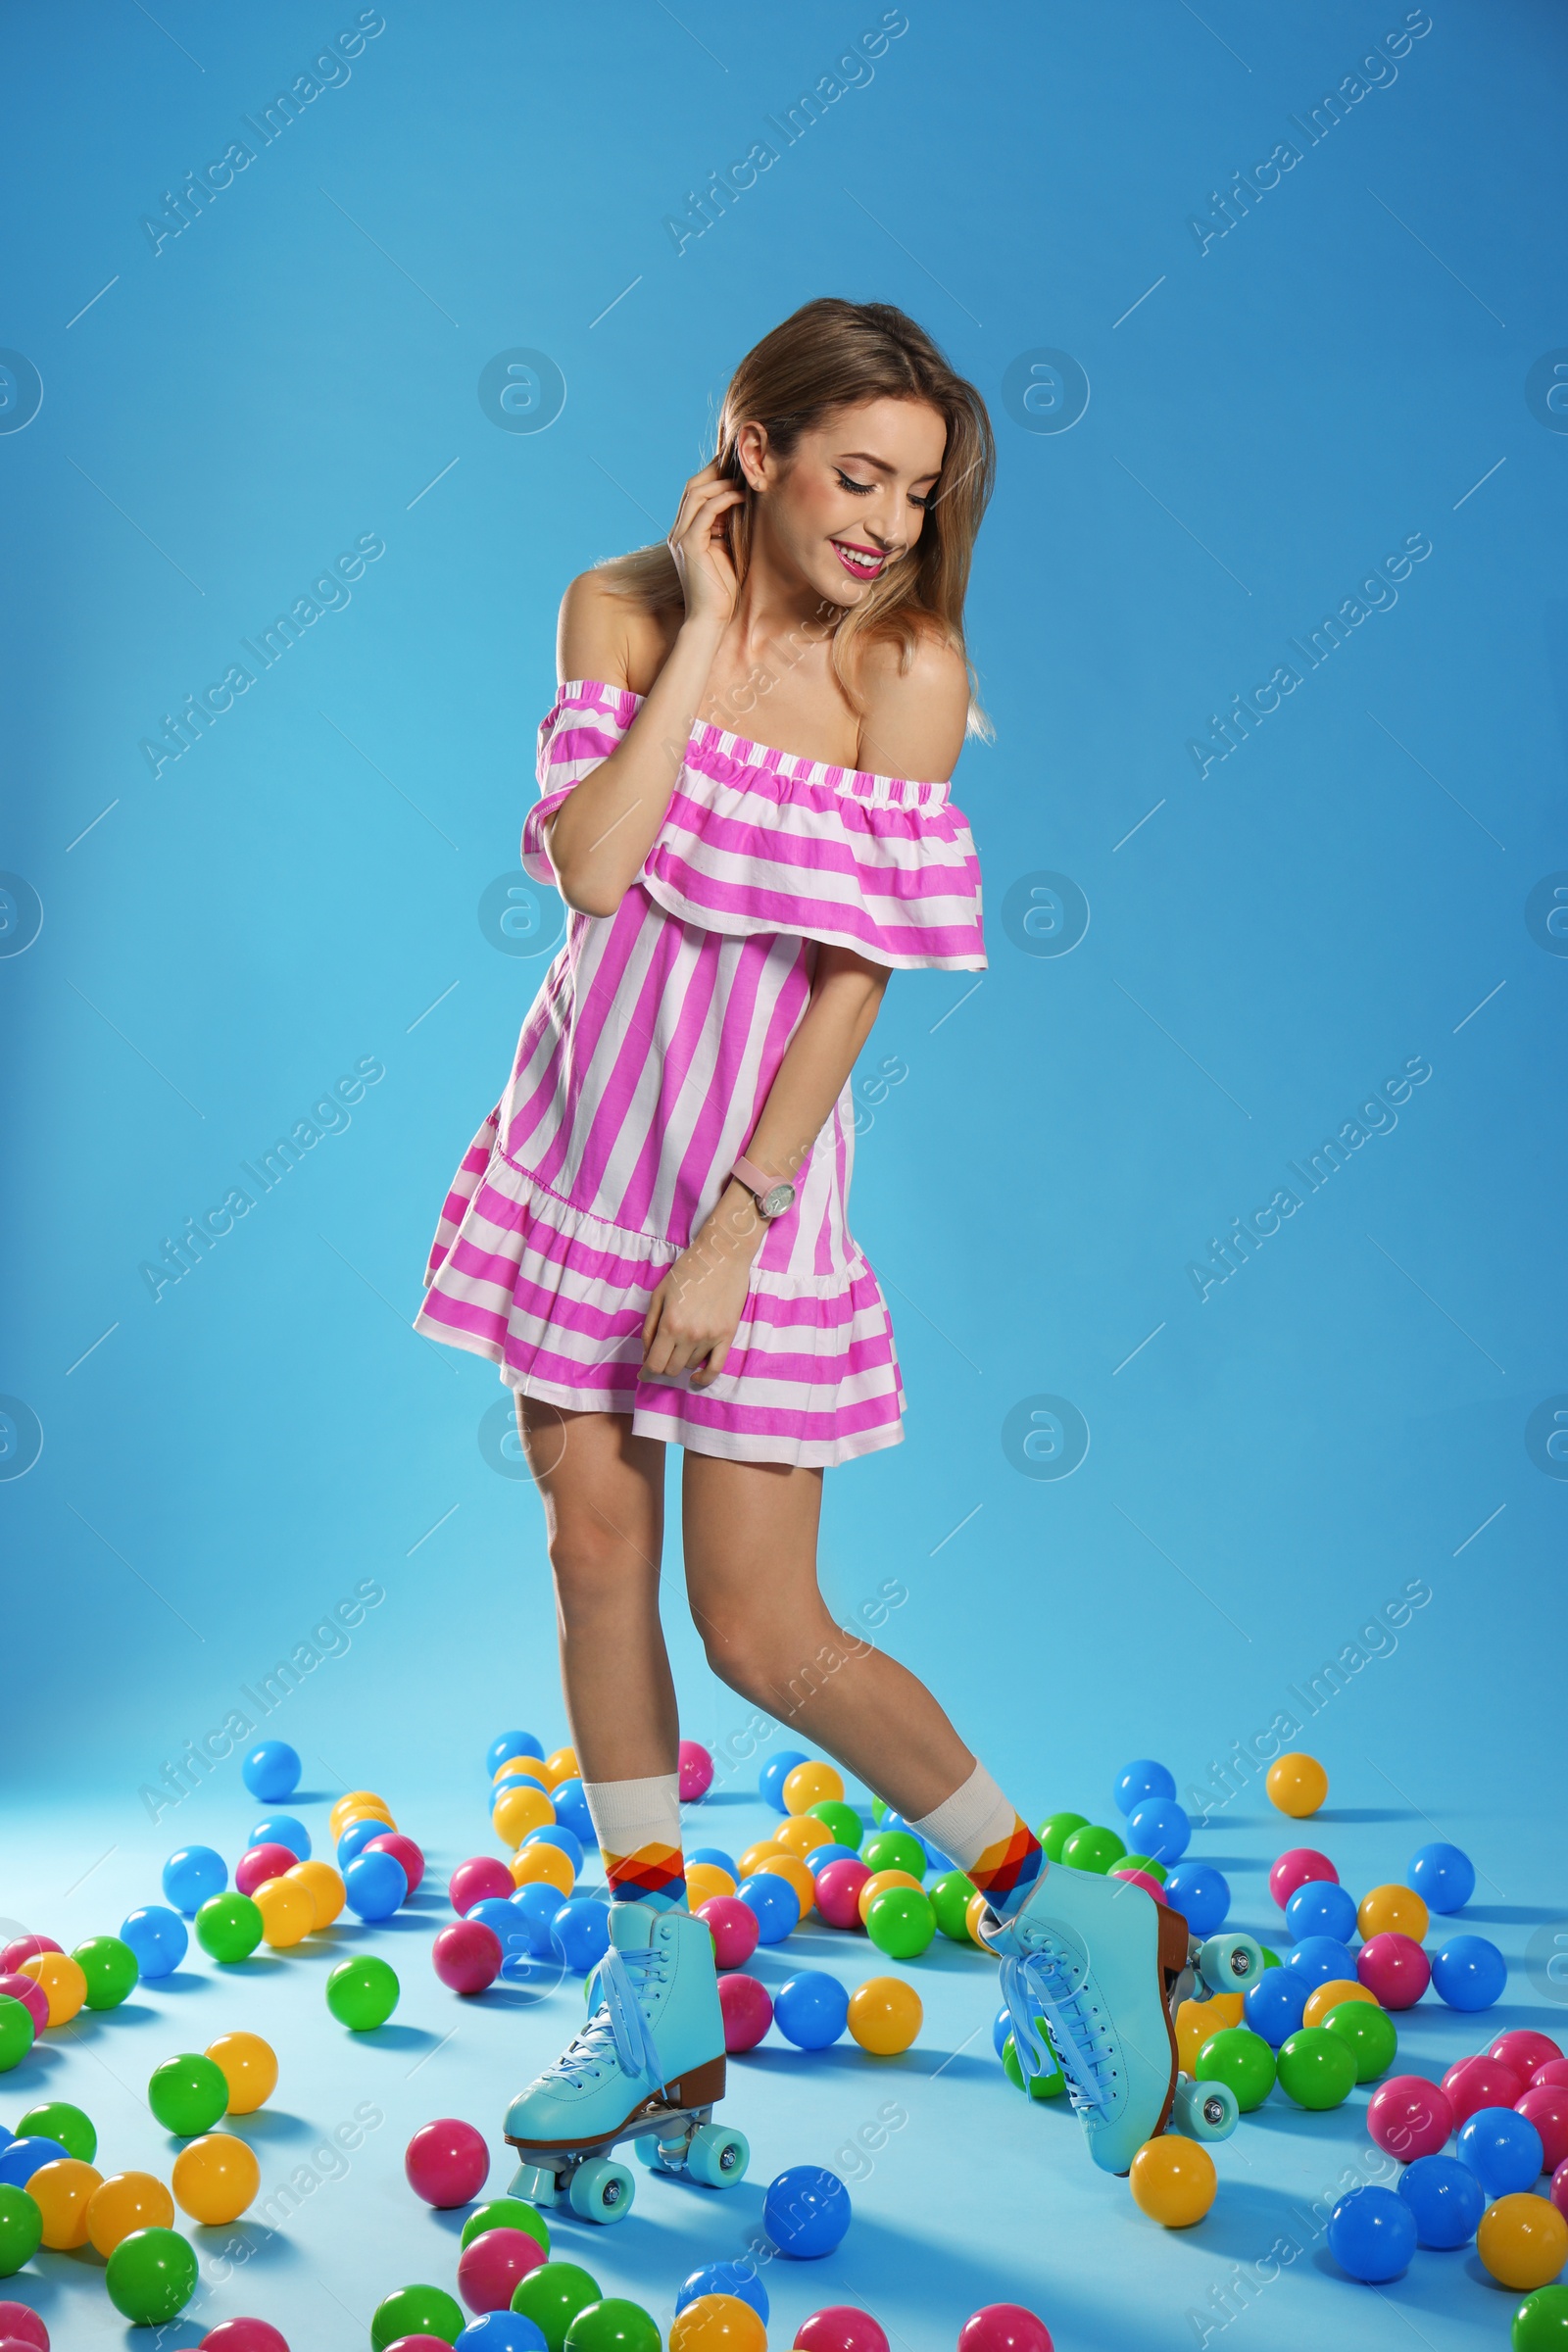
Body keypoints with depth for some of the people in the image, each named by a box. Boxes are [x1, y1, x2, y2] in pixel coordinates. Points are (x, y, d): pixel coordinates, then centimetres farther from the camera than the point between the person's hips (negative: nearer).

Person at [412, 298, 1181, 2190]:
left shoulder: (910, 666, -11)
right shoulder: (621, 608, -3)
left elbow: (858, 971, -13)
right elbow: (593, 864, -18)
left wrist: (736, 1224, -17)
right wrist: (711, 625, -14)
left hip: (753, 1164, -4)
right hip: (584, 1138, 4)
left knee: (761, 1630, -5)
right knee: (594, 1549, 9)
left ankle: (1057, 1919, 15)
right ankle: (661, 2003, 24)